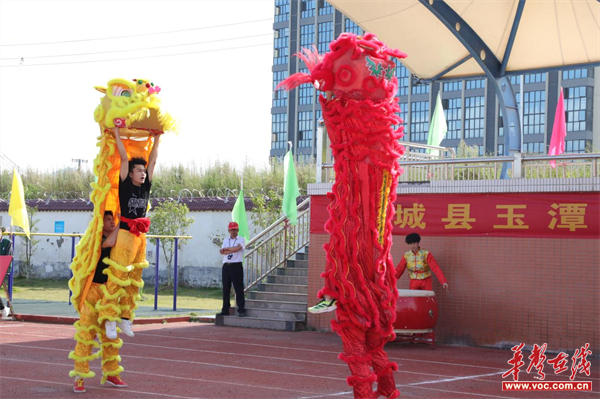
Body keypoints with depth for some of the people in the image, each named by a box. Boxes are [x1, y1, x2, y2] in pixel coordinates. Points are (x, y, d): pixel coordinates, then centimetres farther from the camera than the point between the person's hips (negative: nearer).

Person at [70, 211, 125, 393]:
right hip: (93, 289, -6)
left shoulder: (119, 241, 13)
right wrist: (119, 225, -17)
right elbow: (108, 243, -26)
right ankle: (79, 376, -3)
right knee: (86, 333, -7)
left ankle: (110, 373, 23)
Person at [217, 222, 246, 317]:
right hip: (226, 266, 5)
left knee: (238, 288, -6)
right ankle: (225, 310, 13)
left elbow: (237, 248, -17)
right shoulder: (226, 240, 16)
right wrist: (232, 250, -15)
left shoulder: (241, 240, 2)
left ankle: (241, 310, -4)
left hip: (236, 266, -5)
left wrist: (225, 249, -8)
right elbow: (221, 252, 1)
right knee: (226, 289, 7)